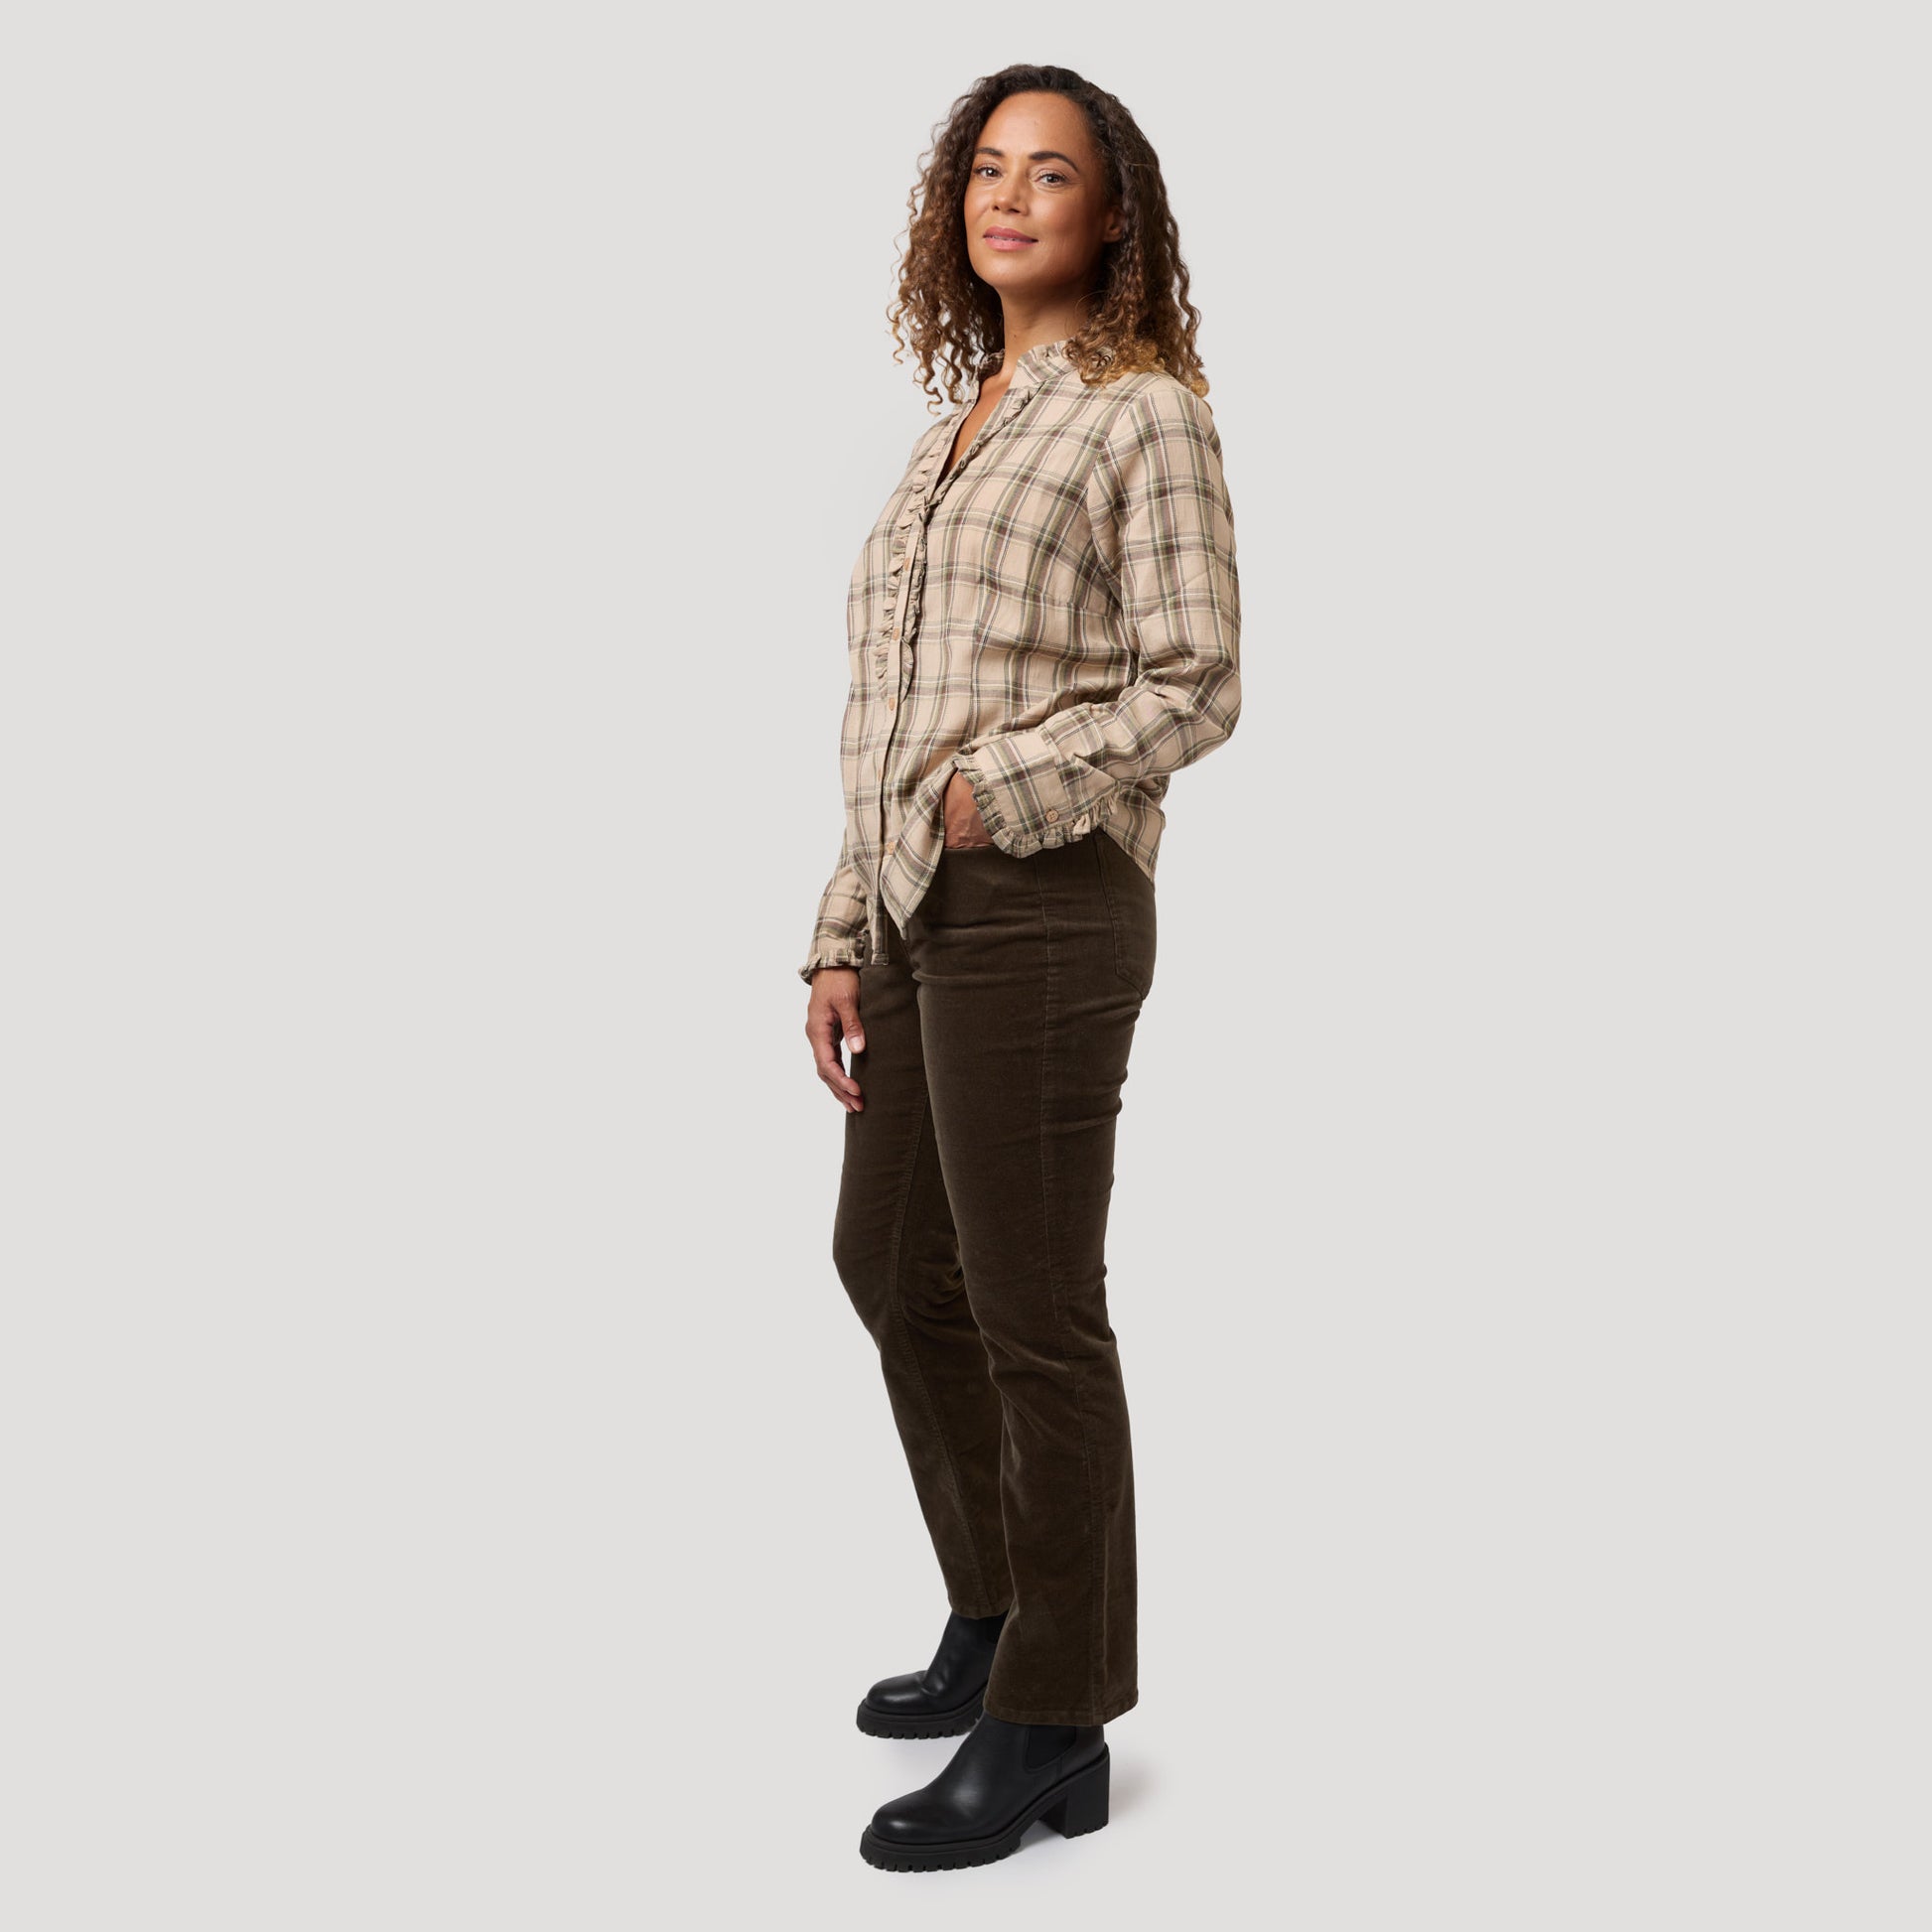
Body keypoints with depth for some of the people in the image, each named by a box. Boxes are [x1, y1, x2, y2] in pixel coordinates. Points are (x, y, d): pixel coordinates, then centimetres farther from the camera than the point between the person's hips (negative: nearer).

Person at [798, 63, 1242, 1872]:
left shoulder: (1148, 414, -3)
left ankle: (1050, 1728, 12)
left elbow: (1194, 688, -10)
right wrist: (844, 940, 14)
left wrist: (996, 793, -19)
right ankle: (998, 1617, 36)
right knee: (891, 1265, 18)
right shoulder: (959, 429, 18)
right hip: (923, 915, 9)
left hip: (1041, 906, -9)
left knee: (1030, 1316, -2)